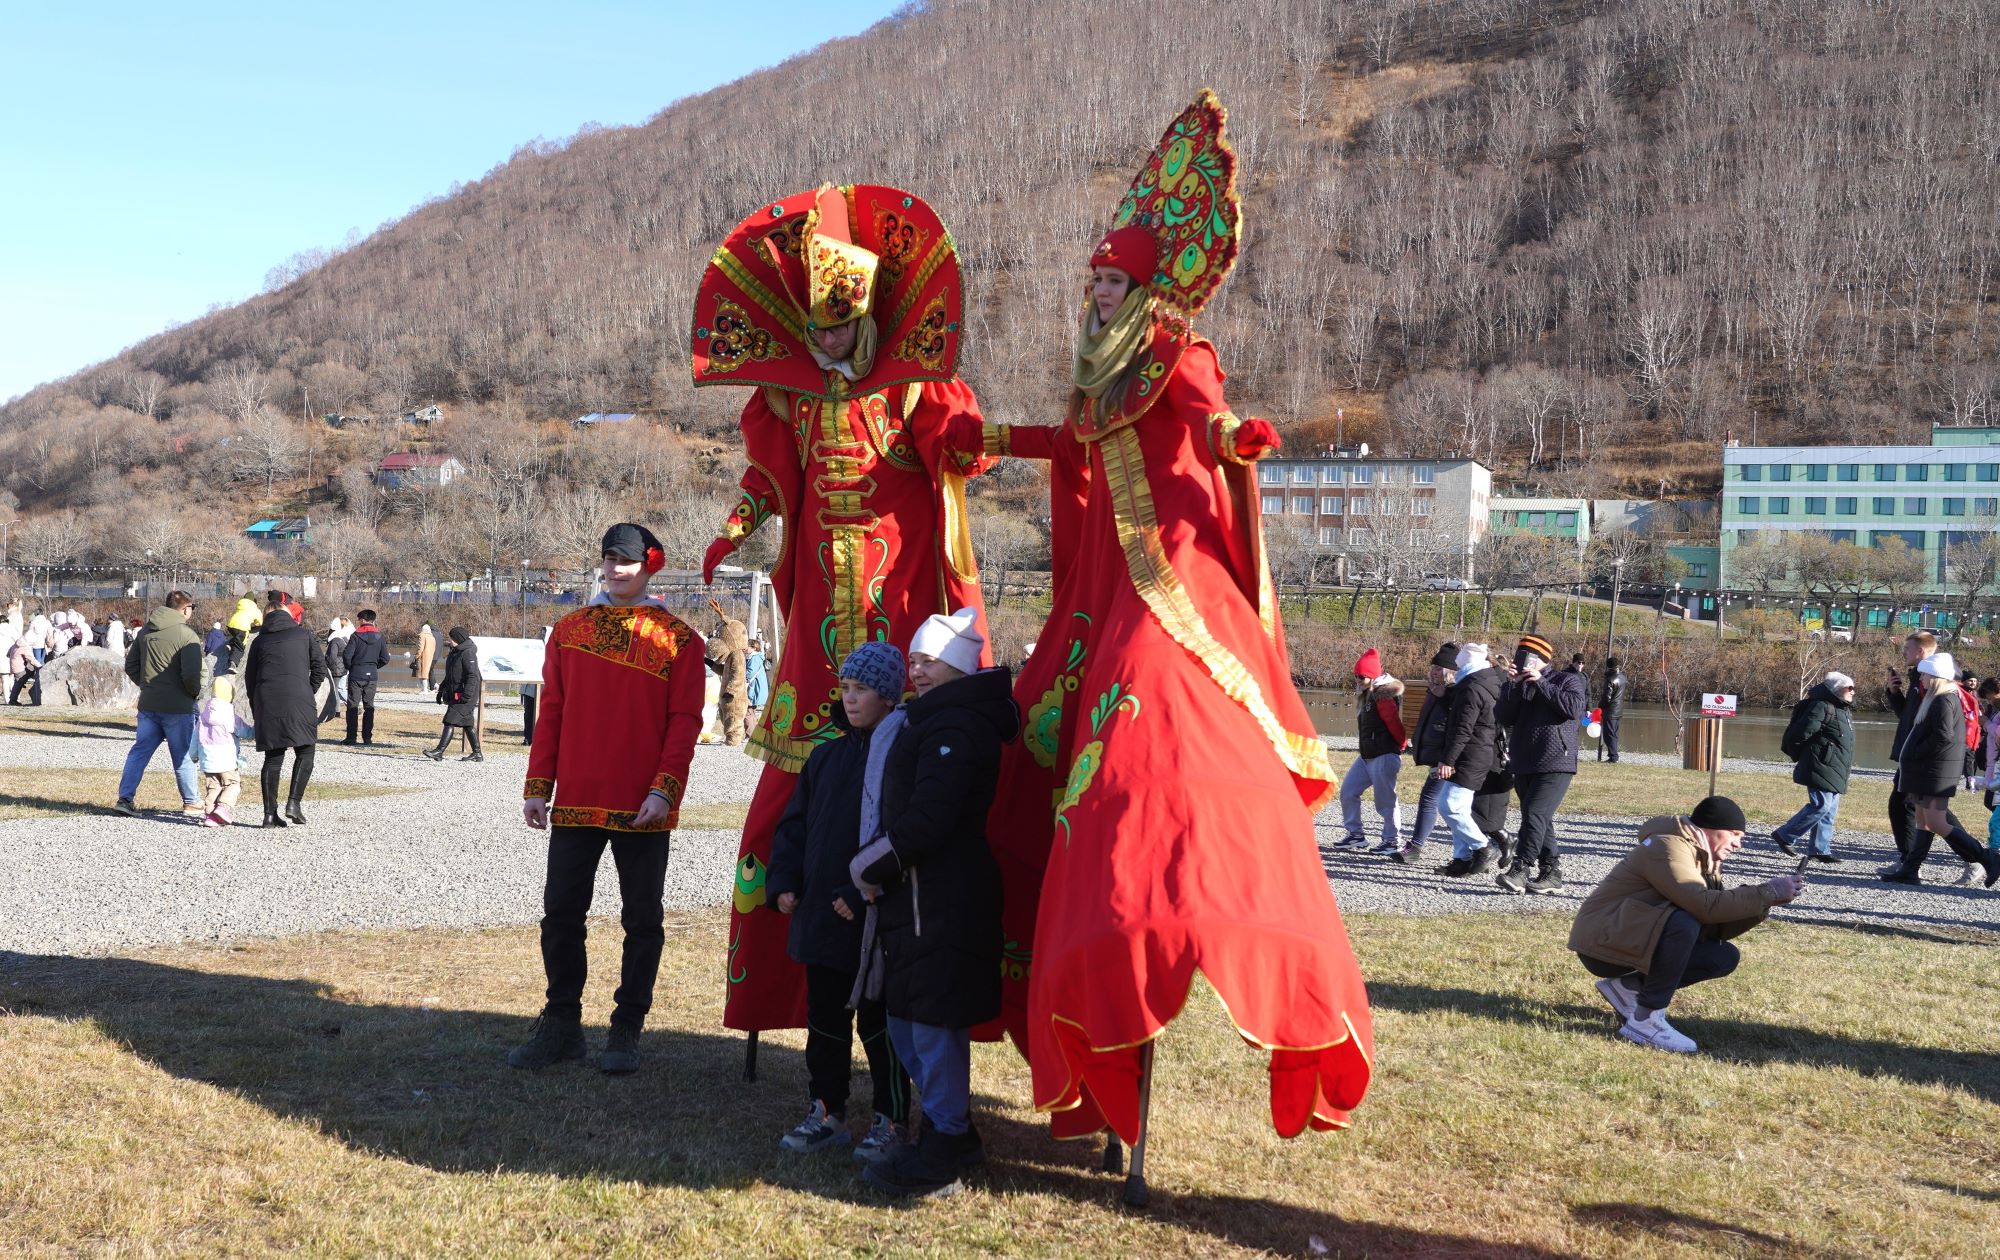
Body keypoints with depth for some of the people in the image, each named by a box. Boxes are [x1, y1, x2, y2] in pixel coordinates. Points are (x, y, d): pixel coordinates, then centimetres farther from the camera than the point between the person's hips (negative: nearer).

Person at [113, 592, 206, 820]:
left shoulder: (145, 632, 9)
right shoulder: (186, 635, -13)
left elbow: (130, 666, 14)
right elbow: (191, 673, -21)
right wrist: (195, 693, -3)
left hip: (148, 705, 6)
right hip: (177, 707, -6)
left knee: (139, 751, 12)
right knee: (183, 757, 4)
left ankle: (124, 798, 9)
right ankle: (192, 804, 11)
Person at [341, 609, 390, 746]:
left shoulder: (356, 635, -9)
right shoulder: (380, 636, 2)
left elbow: (347, 655, -14)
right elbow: (385, 659, 2)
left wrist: (349, 667, 4)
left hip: (356, 675, -3)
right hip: (372, 676, 3)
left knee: (353, 706, 2)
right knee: (369, 706, 10)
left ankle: (351, 738, -1)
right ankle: (367, 737, 9)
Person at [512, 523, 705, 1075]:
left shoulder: (677, 639, -1)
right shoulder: (570, 630, 9)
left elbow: (684, 722, -4)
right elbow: (551, 714, 9)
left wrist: (664, 789, -14)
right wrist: (537, 786, 3)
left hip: (643, 810, -3)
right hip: (575, 803, 3)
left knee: (642, 920, 5)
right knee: (561, 914, 6)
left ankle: (627, 1030, 16)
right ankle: (562, 1024, 18)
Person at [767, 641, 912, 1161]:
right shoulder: (827, 755, 11)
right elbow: (794, 823, 15)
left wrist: (862, 894, -21)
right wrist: (783, 881, 4)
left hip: (874, 920, -7)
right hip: (819, 916, 7)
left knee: (878, 1022, 3)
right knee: (824, 1018, 15)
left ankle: (891, 1120, 16)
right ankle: (826, 1113, 26)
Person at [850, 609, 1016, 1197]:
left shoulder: (956, 725, -15)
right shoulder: (926, 721, 19)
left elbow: (928, 816, -23)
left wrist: (872, 866, -12)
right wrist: (875, 868, 10)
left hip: (941, 900, -11)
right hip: (913, 895, 11)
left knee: (935, 1022, -3)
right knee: (904, 1021, 17)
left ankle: (940, 1153, 7)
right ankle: (954, 1132, 30)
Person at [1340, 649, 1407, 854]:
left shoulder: (1384, 695, -17)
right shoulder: (1366, 695, 14)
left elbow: (1394, 722, -20)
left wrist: (1402, 744, -8)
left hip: (1384, 756, -10)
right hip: (1367, 754, 10)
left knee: (1384, 799, -4)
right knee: (1348, 791, 9)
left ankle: (1393, 840, 8)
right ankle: (1356, 834, 19)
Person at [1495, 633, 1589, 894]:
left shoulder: (1567, 680, 3)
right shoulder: (1517, 688, 16)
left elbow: (1574, 707, -18)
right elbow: (1503, 717, 0)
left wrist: (1540, 683, -15)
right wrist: (1514, 686, -10)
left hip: (1555, 766, -6)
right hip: (1523, 766, 6)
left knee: (1535, 813, -18)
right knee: (1540, 820, 9)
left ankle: (1520, 870, -22)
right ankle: (1551, 871, 15)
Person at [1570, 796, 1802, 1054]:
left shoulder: (1703, 857, 12)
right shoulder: (1668, 848, -19)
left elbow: (1716, 928, 4)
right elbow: (1705, 906, -31)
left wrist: (1762, 903, -8)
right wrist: (1767, 893, -25)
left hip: (1635, 942, 10)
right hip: (1600, 942, -10)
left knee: (1725, 957, 0)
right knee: (1683, 924, -33)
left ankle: (1628, 987, 5)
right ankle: (1644, 1021, -22)